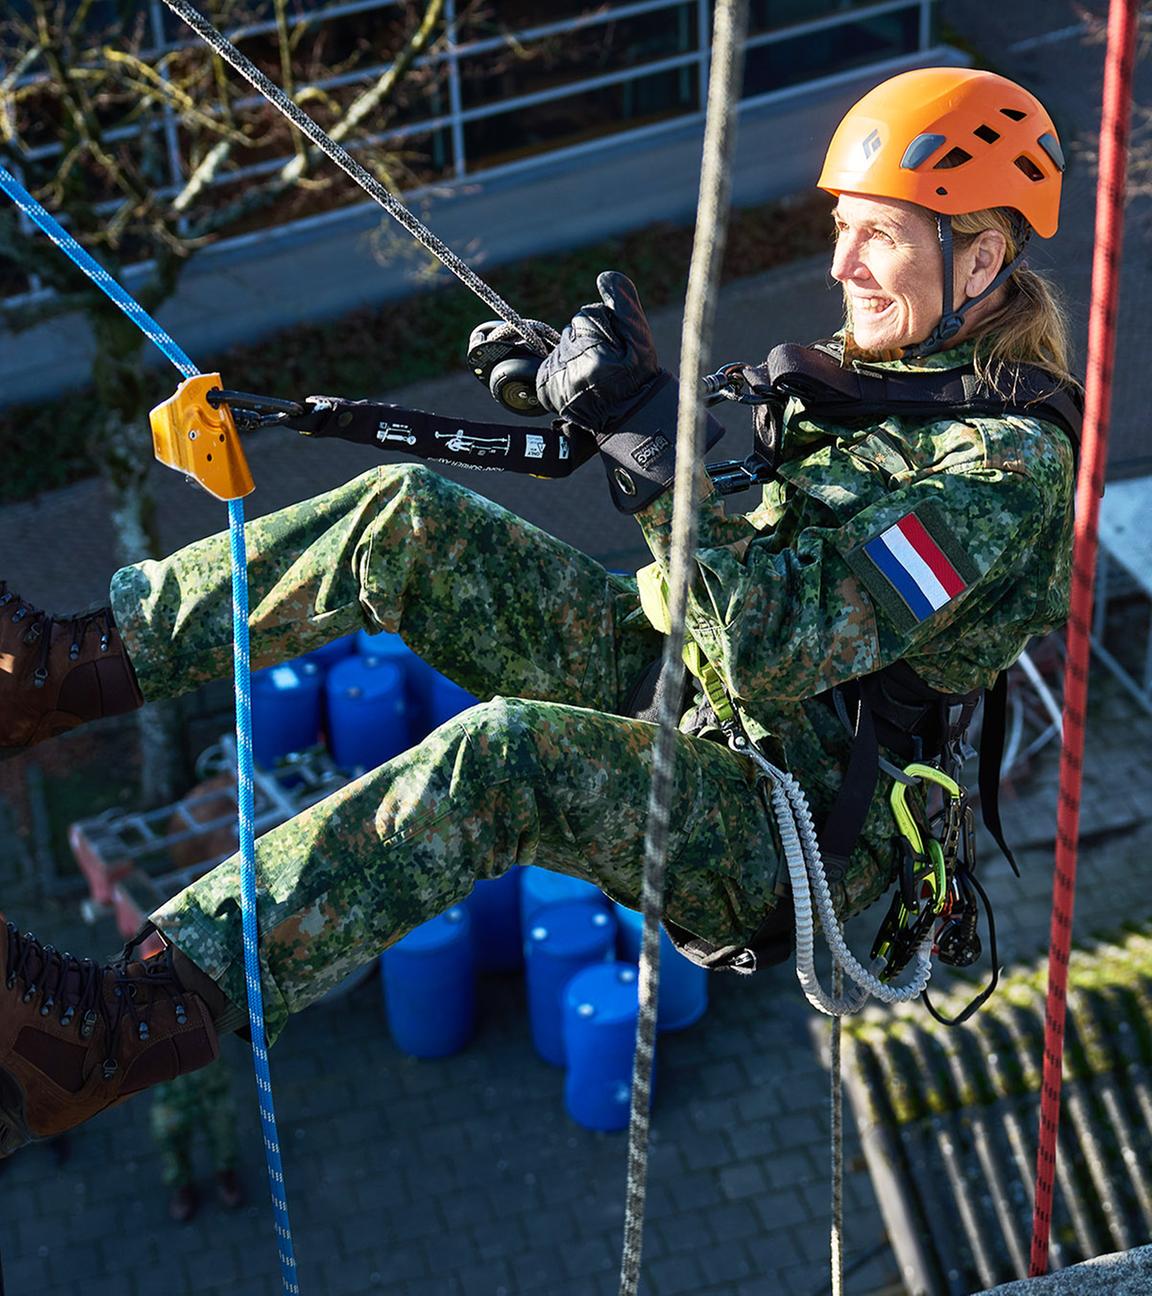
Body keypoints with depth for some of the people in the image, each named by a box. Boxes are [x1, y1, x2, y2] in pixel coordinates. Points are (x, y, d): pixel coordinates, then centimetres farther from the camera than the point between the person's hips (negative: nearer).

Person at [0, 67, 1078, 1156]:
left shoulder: (1012, 468, -19)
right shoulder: (875, 364, 8)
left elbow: (774, 650, -28)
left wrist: (649, 427, -31)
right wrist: (601, 398, 0)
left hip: (796, 827, -8)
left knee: (503, 754, -37)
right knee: (404, 519, -7)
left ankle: (145, 1016, -39)